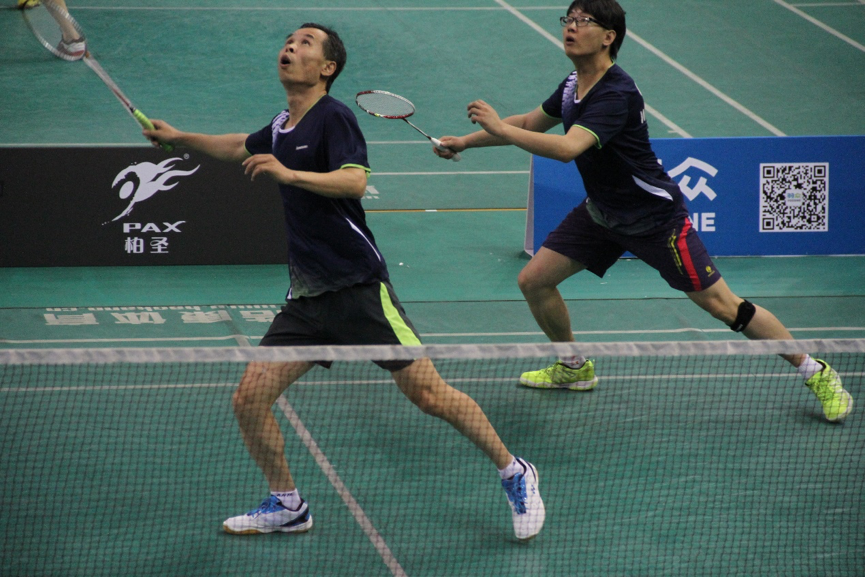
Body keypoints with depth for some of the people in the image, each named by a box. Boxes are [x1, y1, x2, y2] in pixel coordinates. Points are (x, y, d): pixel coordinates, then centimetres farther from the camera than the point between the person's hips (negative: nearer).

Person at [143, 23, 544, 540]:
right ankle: (288, 506, 15)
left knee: (429, 394, -9)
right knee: (249, 399, -3)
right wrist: (179, 137, 32)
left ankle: (514, 473, 9)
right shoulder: (282, 127, 15)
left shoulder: (333, 117, -8)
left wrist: (290, 173, -34)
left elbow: (355, 181, -26)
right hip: (307, 297, 7)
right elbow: (240, 148, 38)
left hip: (358, 288, -7)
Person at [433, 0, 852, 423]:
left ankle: (816, 373, 7)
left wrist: (499, 127, -38)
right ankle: (574, 368, 25)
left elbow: (566, 148, -42)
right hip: (601, 211, 8)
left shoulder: (616, 96, -29)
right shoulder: (574, 85, -1)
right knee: (534, 280, 1)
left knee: (723, 306, -7)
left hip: (654, 217, -8)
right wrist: (466, 141, 10)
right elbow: (530, 123, 16)